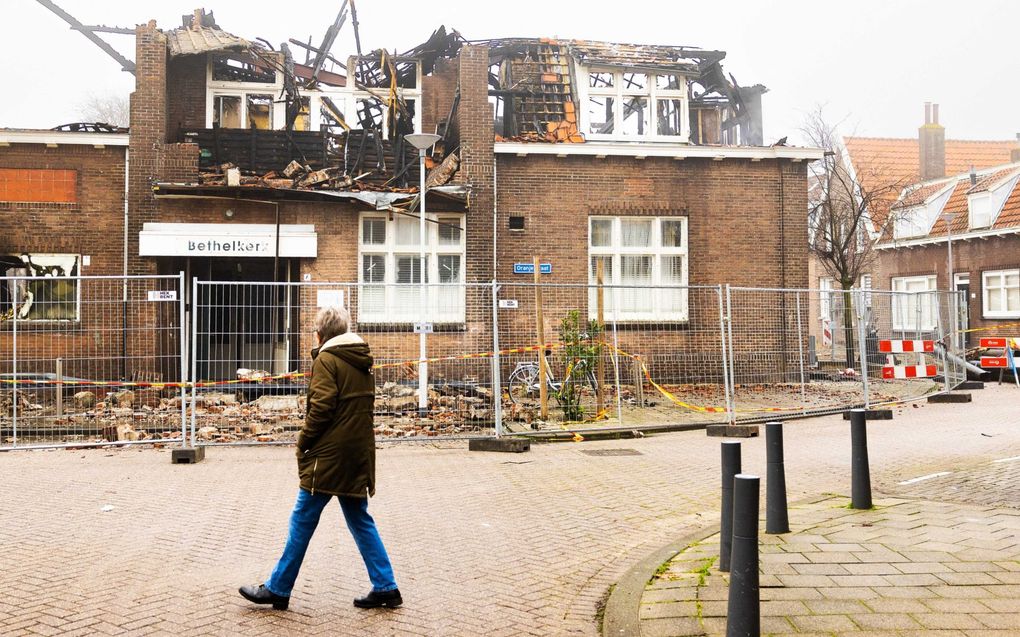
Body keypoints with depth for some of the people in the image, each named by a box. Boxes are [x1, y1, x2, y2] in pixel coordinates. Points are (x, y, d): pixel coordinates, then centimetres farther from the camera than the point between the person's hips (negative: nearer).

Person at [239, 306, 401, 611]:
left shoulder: (326, 360, -9)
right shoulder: (362, 360, 13)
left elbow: (321, 407, -16)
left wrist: (303, 442, -5)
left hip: (329, 454, -7)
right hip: (358, 453, 8)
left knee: (302, 520, 3)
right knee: (360, 520, 13)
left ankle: (278, 589, 14)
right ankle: (385, 588, 13)